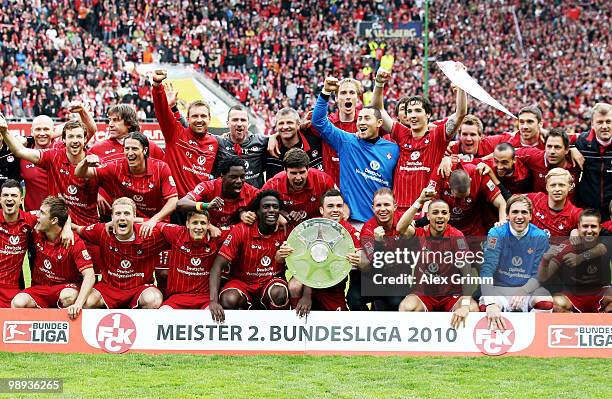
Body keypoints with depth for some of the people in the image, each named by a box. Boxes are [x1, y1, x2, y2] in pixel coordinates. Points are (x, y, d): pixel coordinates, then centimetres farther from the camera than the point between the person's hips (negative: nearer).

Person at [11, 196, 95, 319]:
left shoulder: (74, 243, -20)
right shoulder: (36, 234, -5)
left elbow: (89, 276, -29)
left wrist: (78, 304, -43)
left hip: (66, 287, -3)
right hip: (40, 287, 3)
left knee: (68, 297, -40)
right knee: (18, 303, -29)